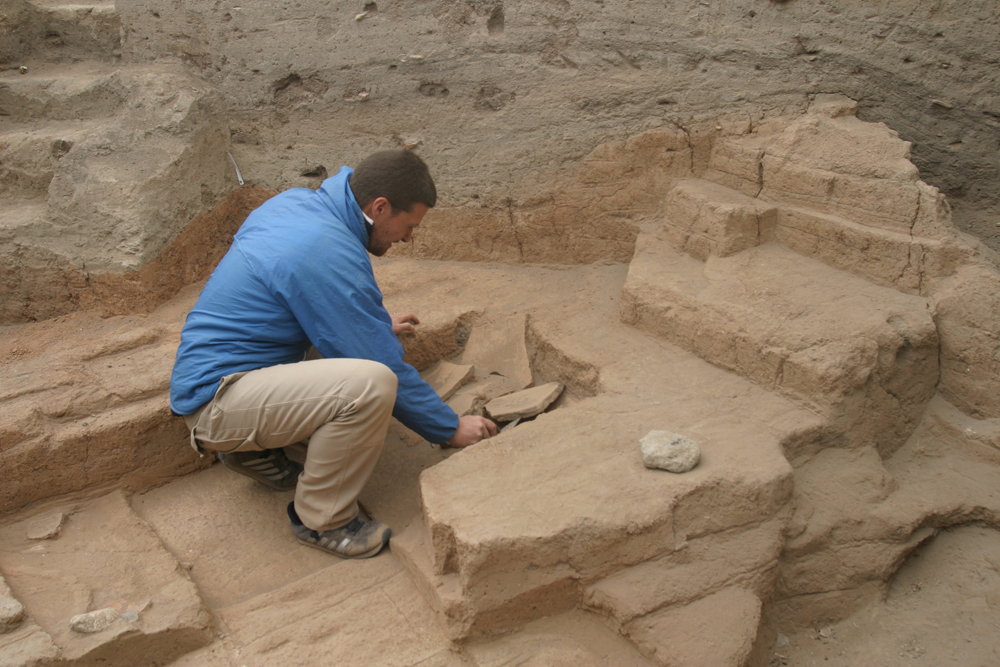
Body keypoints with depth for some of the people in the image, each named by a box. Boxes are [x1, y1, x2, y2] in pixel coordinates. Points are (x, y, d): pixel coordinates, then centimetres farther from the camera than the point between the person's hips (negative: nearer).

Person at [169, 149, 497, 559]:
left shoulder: (296, 203, 5)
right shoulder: (330, 255, -23)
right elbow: (385, 367, -18)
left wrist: (377, 321, 31)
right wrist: (451, 429, -6)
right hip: (216, 400, -10)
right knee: (371, 383, -28)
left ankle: (253, 451, 18)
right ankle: (322, 520, -7)